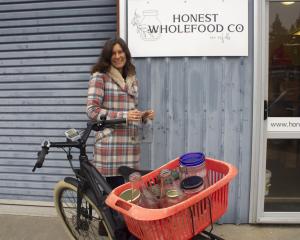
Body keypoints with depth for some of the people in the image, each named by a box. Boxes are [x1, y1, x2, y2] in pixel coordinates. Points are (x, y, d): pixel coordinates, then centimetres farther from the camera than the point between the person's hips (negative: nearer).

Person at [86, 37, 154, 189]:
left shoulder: (132, 79, 16)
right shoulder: (100, 77, -3)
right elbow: (92, 110, -11)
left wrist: (144, 116, 4)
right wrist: (124, 116, -18)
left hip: (131, 143, 6)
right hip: (110, 144, -6)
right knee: (115, 190, -3)